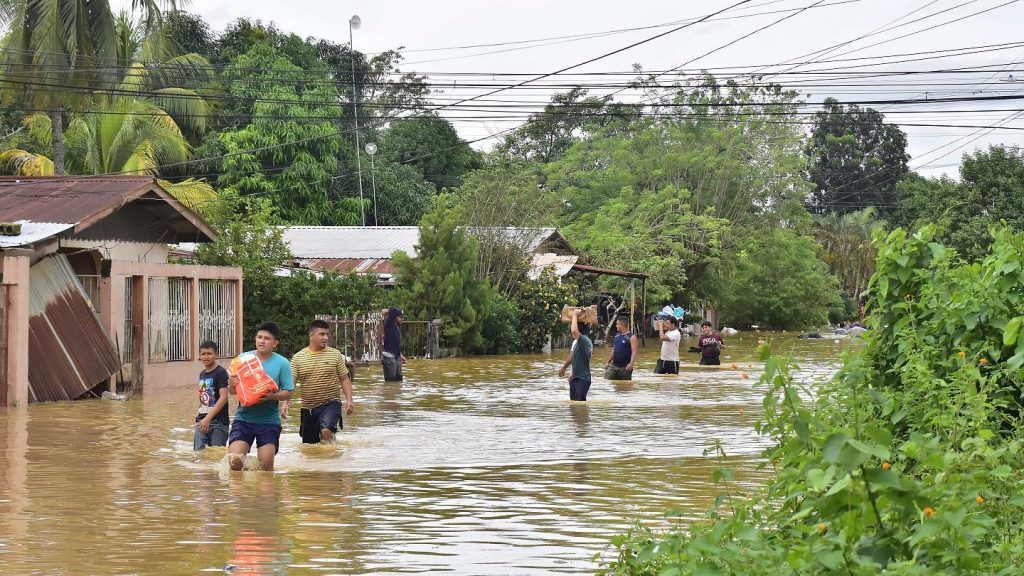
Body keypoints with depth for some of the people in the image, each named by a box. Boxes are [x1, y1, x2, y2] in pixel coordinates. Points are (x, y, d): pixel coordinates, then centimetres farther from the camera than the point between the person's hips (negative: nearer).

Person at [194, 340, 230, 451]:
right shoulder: (202, 374, 15)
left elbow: (223, 397, -17)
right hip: (202, 421, 7)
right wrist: (200, 417, 12)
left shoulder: (220, 372, -8)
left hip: (218, 422, -7)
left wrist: (208, 418, -22)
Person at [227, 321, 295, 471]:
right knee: (234, 461, -11)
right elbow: (232, 391, 8)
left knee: (266, 464, -5)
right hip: (243, 418, 1)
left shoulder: (282, 363, -3)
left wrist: (272, 396, -24)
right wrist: (231, 385, -16)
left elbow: (288, 393, -4)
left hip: (269, 421, -1)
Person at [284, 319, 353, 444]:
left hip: (330, 403, -3)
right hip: (308, 407, 3)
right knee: (309, 445, 11)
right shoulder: (298, 357, 1)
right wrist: (285, 402, -20)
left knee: (326, 431, -30)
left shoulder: (335, 354, 0)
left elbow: (344, 379, 3)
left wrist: (349, 399, -11)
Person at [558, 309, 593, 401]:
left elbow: (574, 330, -35)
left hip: (583, 379, -10)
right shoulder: (575, 342, 12)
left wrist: (575, 315, -21)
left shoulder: (585, 341, -18)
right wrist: (563, 368, 40)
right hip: (575, 378, 10)